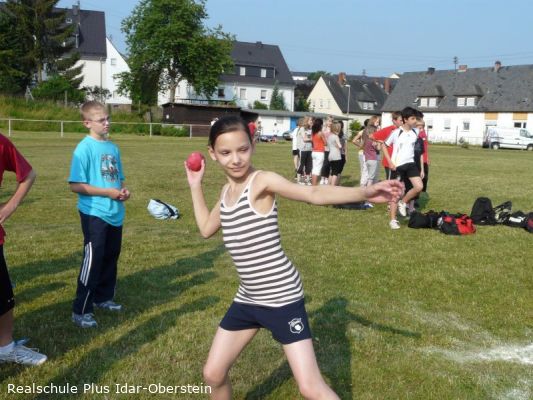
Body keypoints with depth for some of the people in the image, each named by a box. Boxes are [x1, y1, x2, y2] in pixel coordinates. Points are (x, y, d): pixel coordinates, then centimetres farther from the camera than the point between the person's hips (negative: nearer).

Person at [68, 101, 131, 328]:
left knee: (111, 258, 16)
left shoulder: (113, 147, 9)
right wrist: (108, 192, -20)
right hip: (94, 214, -7)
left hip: (115, 214, 7)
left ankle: (103, 298, 33)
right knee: (93, 261, -5)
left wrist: (123, 190, -2)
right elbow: (76, 185, -17)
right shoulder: (84, 148, -12)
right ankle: (81, 311, 5)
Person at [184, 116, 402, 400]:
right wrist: (195, 186, 21)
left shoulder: (262, 181, -15)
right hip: (248, 298, 7)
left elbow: (315, 194, -30)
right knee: (213, 374, 16)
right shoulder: (226, 190, 7)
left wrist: (365, 192, -44)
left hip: (282, 297, -7)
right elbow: (206, 229, 24)